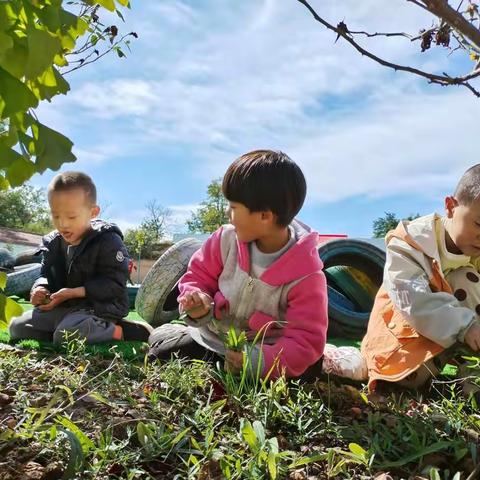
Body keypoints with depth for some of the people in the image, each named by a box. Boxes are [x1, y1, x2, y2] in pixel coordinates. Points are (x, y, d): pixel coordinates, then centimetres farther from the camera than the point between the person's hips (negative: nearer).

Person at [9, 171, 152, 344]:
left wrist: (73, 292, -24)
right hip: (62, 308, 8)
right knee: (17, 327, 1)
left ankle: (118, 331, -12)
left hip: (101, 308, -8)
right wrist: (40, 289, -9)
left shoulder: (108, 241, -15)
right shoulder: (53, 243, 7)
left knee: (67, 335, -34)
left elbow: (114, 283, -19)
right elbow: (46, 275, 17)